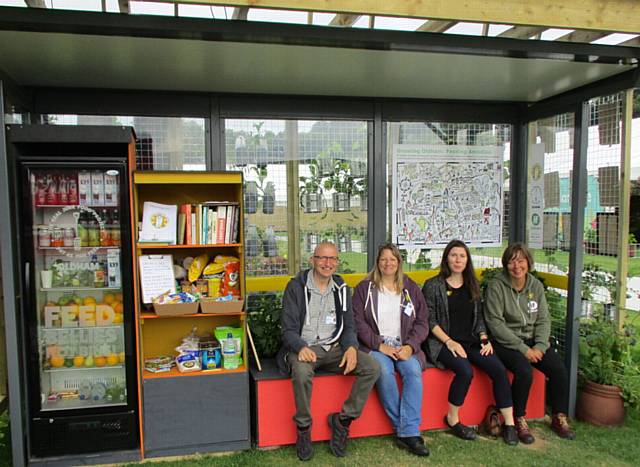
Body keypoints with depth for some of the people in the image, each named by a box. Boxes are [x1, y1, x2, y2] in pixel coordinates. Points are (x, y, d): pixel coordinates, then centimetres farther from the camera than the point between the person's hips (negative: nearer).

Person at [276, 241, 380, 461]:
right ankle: (303, 428, -12)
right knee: (302, 371, -38)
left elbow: (348, 326, 10)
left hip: (334, 348, 4)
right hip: (304, 347, -4)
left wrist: (351, 347, -13)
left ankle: (343, 419, -2)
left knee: (372, 367, -19)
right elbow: (289, 329, -6)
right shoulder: (296, 286, -3)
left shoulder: (341, 288, 11)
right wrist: (301, 347, -28)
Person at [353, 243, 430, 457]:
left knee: (413, 370, -29)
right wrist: (379, 345, -12)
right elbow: (358, 321, -1)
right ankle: (404, 430, -17)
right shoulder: (364, 288, 6)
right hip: (375, 346, -2)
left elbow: (422, 322, 9)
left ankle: (409, 433, -24)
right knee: (384, 371, -32)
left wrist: (410, 346, -8)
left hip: (405, 347, 2)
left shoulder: (411, 288, 12)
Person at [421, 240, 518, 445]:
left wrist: (484, 338, 1)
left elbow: (479, 317, 18)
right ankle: (452, 419, -8)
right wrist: (449, 342, -15)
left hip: (470, 341, 5)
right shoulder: (433, 286, -1)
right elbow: (429, 320, -6)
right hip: (442, 343, -5)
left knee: (499, 369, -18)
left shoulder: (472, 286, 15)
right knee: (465, 371, -30)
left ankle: (509, 423, -6)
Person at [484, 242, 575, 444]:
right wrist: (523, 349, -17)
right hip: (506, 342, -5)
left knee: (559, 370, -15)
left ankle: (559, 418, 8)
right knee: (524, 372, -29)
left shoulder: (536, 286, 7)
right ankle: (519, 420, -6)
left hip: (533, 341, 5)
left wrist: (539, 346, -10)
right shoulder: (496, 286, -10)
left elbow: (543, 320, 7)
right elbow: (495, 323, -14)